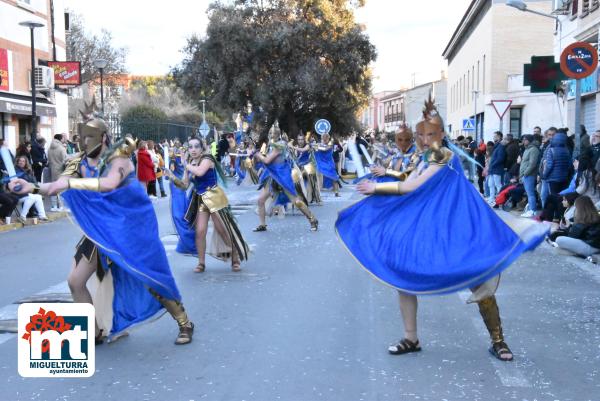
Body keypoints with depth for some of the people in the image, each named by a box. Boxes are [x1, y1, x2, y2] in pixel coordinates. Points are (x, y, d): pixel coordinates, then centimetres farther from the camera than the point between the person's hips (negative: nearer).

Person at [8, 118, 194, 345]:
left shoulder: (118, 158, -18)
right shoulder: (82, 163, 0)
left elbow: (109, 184, -38)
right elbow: (58, 186, -6)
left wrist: (70, 183, -41)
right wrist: (33, 188, -25)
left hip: (129, 229, -6)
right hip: (101, 231, 6)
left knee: (151, 281, -4)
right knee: (75, 281, 4)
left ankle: (184, 324, 14)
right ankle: (95, 333, 20)